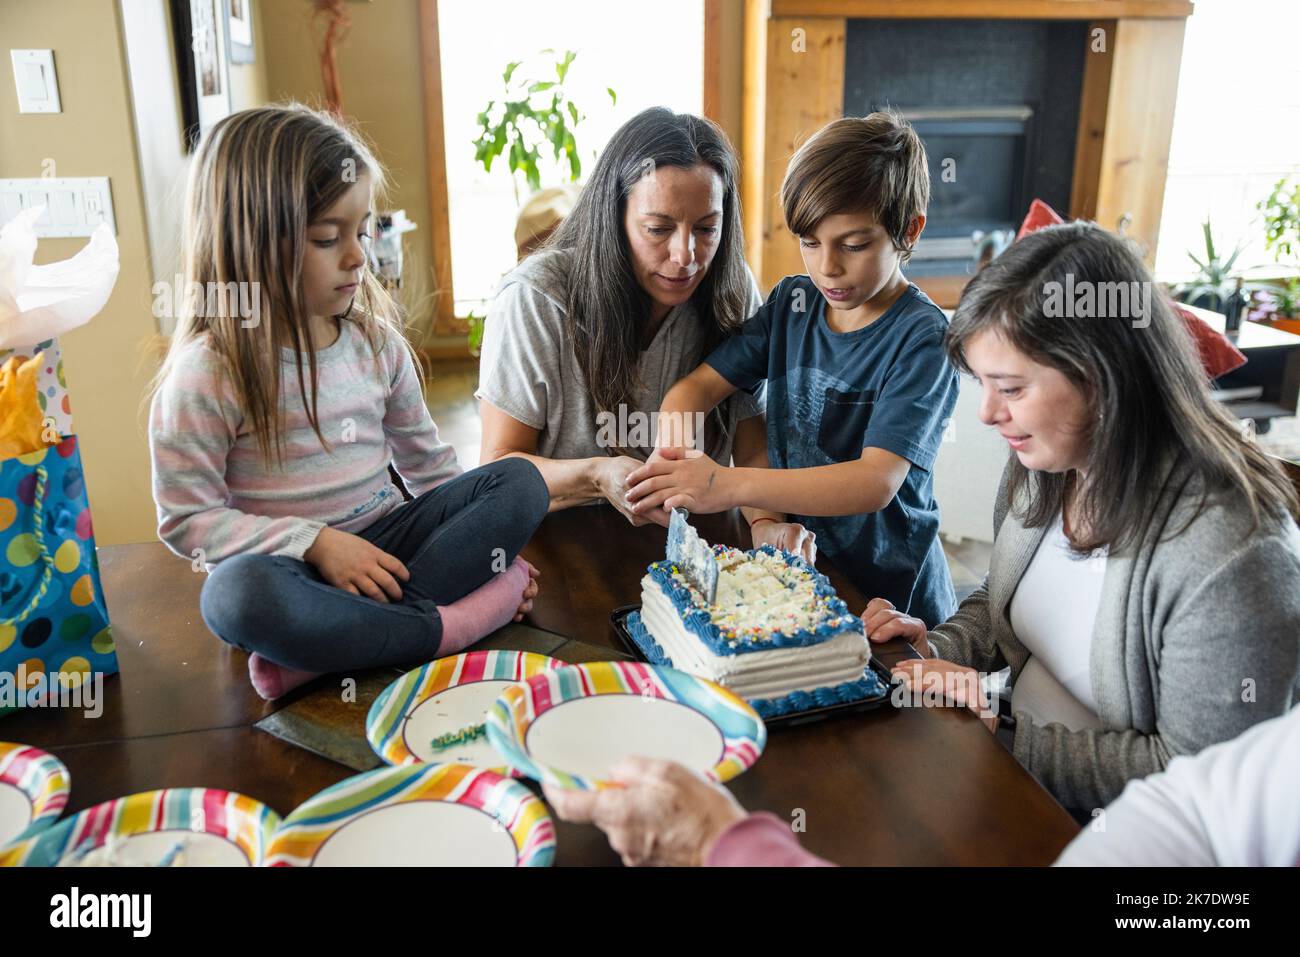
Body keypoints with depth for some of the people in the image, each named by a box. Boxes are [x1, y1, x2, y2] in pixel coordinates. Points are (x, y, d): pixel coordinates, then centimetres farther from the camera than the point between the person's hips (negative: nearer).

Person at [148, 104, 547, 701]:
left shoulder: (377, 342, 6)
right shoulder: (207, 373, -9)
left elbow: (426, 461, 12)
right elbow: (188, 517, -10)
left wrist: (489, 537, -1)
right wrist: (316, 541, -20)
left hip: (386, 539, 5)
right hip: (289, 563, -5)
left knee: (520, 482, -14)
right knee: (238, 593, -38)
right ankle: (453, 624, -25)